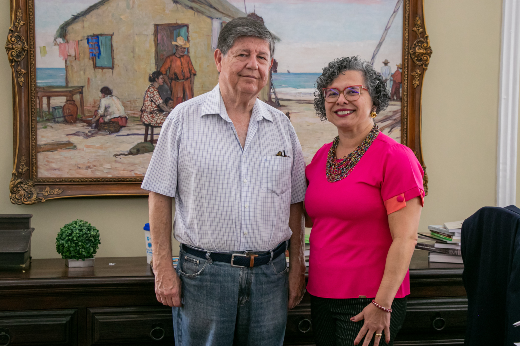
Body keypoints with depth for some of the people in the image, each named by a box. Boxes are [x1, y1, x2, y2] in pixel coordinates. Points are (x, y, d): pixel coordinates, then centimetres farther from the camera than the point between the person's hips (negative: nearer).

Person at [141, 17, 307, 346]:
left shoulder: (282, 125, 7)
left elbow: (294, 203, 11)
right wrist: (163, 268, -6)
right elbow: (160, 196, -2)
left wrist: (297, 266, 7)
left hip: (269, 274, 3)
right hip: (203, 272, -3)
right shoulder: (184, 119, -2)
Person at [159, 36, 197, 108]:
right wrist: (168, 84, -4)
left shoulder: (187, 58, 11)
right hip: (176, 84, -2)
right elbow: (162, 71, 1)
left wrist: (192, 85, 7)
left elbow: (192, 72, 15)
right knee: (177, 103, -6)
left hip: (187, 83, 3)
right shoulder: (170, 59, 2)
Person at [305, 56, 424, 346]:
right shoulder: (322, 157, 10)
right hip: (322, 295, 6)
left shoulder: (395, 157, -10)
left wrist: (383, 304, -19)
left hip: (370, 301, -6)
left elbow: (405, 238, -15)